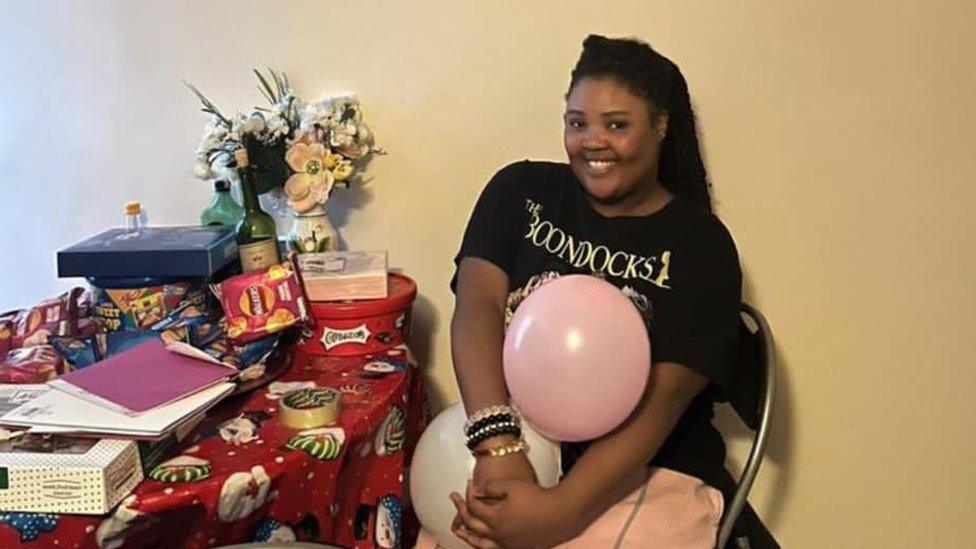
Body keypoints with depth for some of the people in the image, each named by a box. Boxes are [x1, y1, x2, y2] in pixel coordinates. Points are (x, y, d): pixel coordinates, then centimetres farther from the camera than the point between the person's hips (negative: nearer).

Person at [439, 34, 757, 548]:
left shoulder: (700, 243, -2)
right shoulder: (520, 190, 5)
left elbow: (662, 398, -11)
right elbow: (478, 304, -9)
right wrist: (499, 447, -24)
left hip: (649, 476, -2)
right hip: (513, 447, 2)